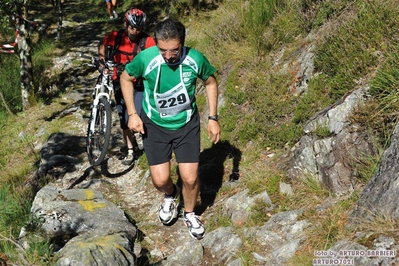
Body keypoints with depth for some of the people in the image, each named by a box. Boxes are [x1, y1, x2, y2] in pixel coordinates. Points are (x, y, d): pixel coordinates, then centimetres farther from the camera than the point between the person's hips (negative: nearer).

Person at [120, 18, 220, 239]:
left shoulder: (195, 59, -23)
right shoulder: (146, 59, -25)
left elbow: (211, 82, -2)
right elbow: (126, 78, -4)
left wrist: (213, 118, -3)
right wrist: (132, 114, -9)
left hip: (186, 124, 0)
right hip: (154, 125, 0)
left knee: (190, 179, -1)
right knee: (160, 180, -2)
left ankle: (190, 214, 31)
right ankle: (170, 195, 37)